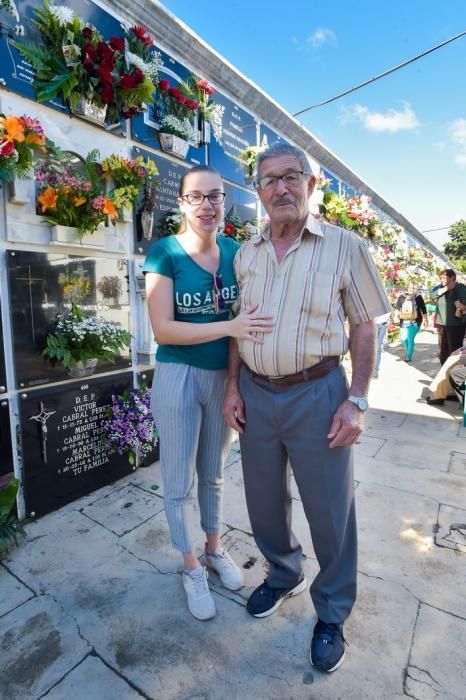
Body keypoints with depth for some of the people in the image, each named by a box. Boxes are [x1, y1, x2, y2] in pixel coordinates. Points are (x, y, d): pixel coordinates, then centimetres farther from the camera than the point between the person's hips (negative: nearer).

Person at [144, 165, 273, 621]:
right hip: (179, 377, -3)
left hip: (225, 377, 4)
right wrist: (229, 327, -25)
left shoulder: (236, 252, 2)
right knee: (179, 481, 11)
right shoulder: (165, 253, -10)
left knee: (213, 473, 21)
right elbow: (162, 329, -17)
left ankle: (215, 550, 45)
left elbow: (251, 312, 10)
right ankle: (191, 568, 36)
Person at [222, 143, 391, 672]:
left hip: (317, 394, -3)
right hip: (255, 394, 4)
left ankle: (331, 613, 38)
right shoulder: (246, 254, 7)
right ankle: (283, 574, 48)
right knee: (264, 500, 19)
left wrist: (356, 400, -9)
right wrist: (233, 386, 5)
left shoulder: (345, 246, -4)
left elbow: (364, 326, -3)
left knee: (329, 509, 11)